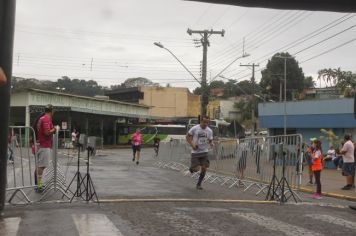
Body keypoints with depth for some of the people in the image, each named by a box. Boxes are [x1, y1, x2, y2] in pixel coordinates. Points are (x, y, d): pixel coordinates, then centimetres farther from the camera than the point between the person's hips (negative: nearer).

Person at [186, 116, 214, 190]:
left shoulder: (209, 131, 0)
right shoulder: (194, 128, -10)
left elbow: (210, 140, 11)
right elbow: (187, 136, 0)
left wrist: (211, 144, -13)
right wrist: (192, 145, -14)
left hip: (204, 152, 3)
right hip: (195, 152, -3)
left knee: (204, 168, -4)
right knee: (196, 169, -9)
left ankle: (199, 184, 16)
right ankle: (192, 168, 30)